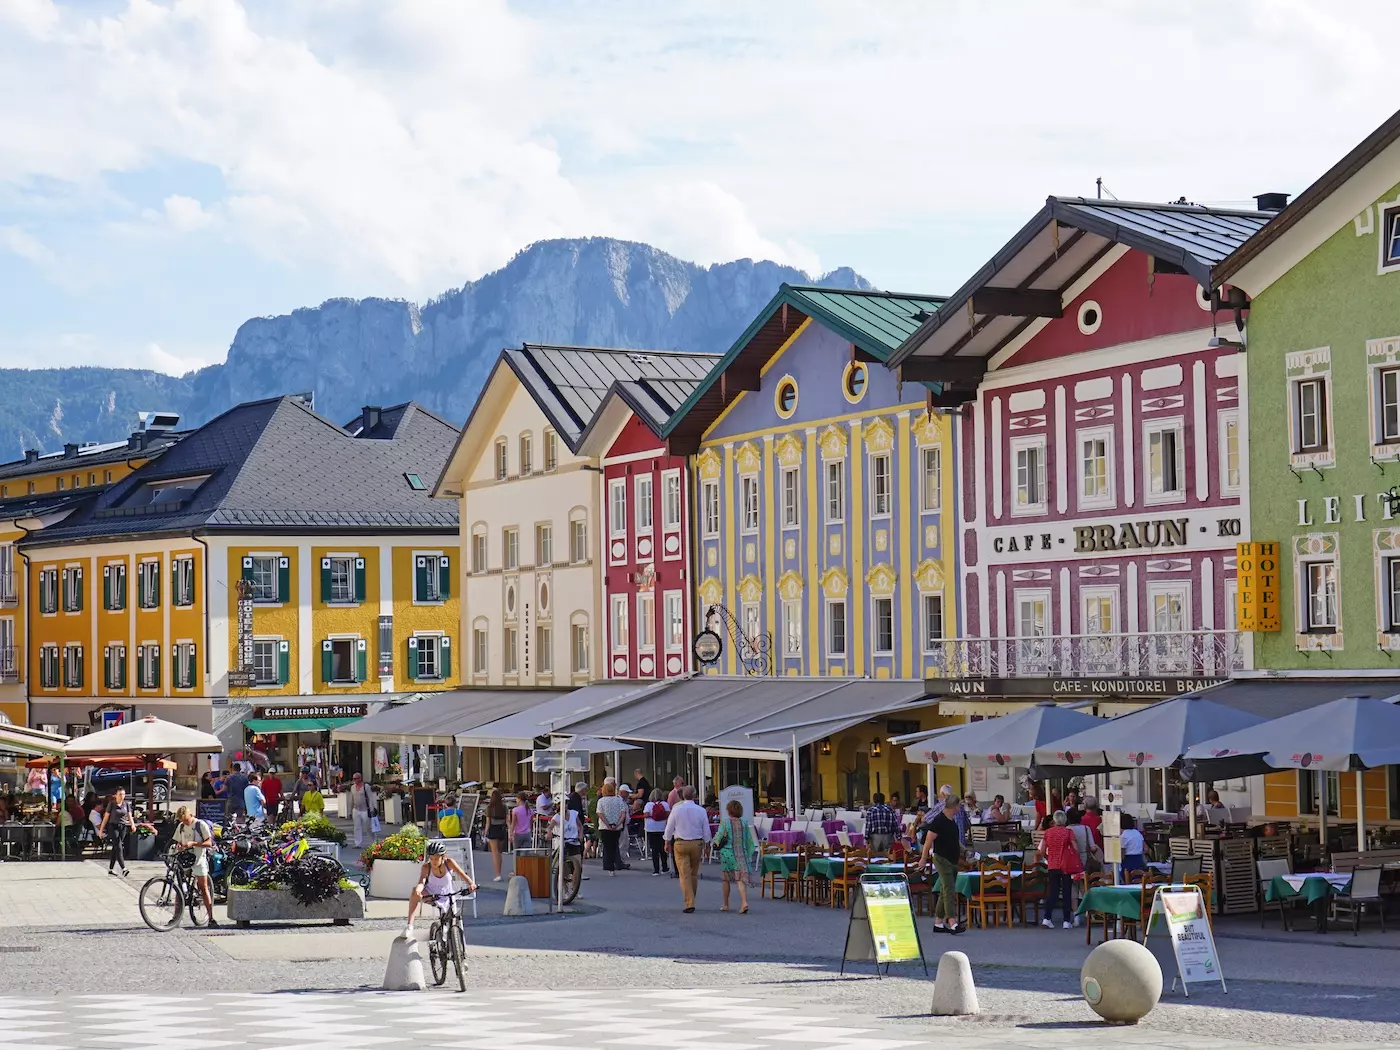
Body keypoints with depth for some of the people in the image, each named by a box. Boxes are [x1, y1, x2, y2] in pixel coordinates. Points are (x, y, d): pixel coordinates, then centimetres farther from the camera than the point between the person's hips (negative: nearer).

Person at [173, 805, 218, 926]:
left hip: (199, 860, -4)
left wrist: (193, 843, -22)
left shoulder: (201, 825, -7)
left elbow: (209, 843, -11)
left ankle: (211, 918, -3)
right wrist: (179, 847, -6)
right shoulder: (181, 826, 9)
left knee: (203, 888, -4)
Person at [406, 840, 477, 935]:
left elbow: (462, 875, -24)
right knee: (415, 891, -33)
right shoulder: (426, 867, -18)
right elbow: (421, 882, -32)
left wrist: (471, 884, -45)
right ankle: (410, 926, -34)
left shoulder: (449, 863, -16)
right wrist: (418, 891, -56)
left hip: (447, 895, 1)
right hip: (430, 896, -1)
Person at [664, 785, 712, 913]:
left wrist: (667, 843, 13)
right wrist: (706, 845, 14)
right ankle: (691, 901, 27)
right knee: (694, 874, 16)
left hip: (681, 843, -2)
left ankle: (689, 903, -11)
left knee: (684, 874, -3)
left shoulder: (676, 809, -6)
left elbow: (669, 828, 1)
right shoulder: (701, 810, -4)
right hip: (697, 843, 2)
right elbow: (706, 830, 2)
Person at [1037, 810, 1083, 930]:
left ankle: (1047, 918, -3)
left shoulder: (1048, 832, 2)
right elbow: (1076, 849, -10)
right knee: (1066, 892, 5)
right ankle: (1067, 921, 5)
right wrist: (1077, 862, 3)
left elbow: (1042, 852, 3)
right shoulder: (1068, 832, -7)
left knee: (1053, 891, 9)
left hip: (1053, 866, 3)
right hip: (1067, 866, -3)